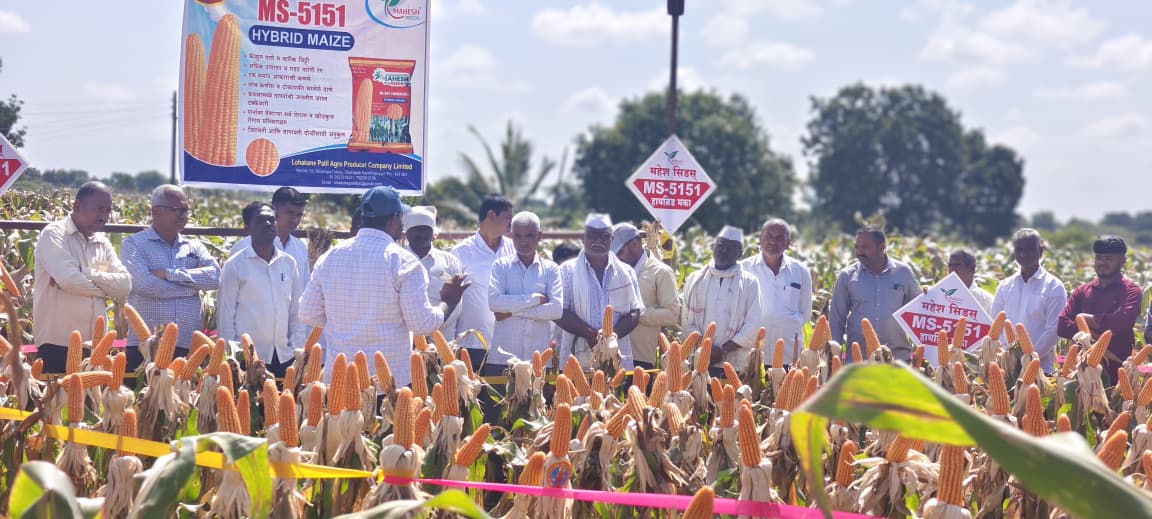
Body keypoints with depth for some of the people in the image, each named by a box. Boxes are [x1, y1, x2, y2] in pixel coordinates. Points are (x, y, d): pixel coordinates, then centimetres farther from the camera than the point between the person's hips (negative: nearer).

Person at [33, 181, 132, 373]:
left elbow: (125, 284, 0)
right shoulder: (54, 234, -5)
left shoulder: (103, 243, 14)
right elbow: (68, 279, -20)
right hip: (57, 344, -6)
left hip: (95, 345, 6)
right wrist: (103, 287, -3)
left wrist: (86, 273, -13)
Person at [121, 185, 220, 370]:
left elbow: (215, 277, -2)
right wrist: (192, 287, -4)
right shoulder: (134, 244, 6)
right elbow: (143, 284, -12)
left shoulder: (195, 247, 17)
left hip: (188, 347, 3)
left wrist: (169, 274, -8)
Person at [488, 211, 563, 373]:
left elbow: (557, 309, -4)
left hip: (538, 356, 0)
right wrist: (536, 299, -6)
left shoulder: (550, 269, 9)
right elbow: (494, 302, -7)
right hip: (502, 355, 0)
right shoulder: (501, 266, 9)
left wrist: (513, 311, -6)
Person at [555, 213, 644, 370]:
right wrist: (590, 334, -14)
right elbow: (560, 313, -1)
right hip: (578, 356, -2)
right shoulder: (568, 270, 8)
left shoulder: (626, 272, 14)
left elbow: (634, 313, 8)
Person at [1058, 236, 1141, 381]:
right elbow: (1062, 326, 1)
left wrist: (1087, 319, -5)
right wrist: (1092, 337, -14)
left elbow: (1123, 322, -17)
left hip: (1118, 368, -4)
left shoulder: (1131, 290, 0)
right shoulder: (1082, 291, 12)